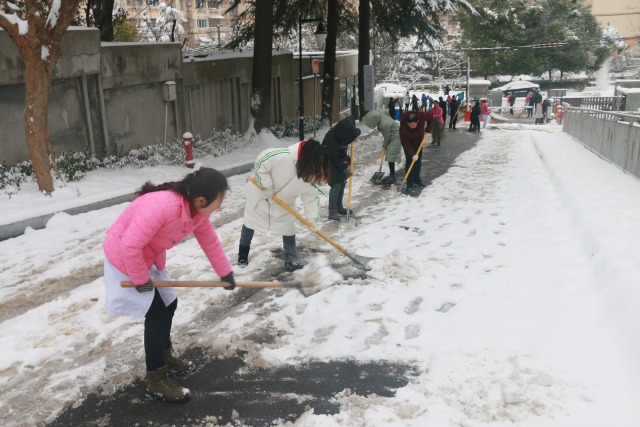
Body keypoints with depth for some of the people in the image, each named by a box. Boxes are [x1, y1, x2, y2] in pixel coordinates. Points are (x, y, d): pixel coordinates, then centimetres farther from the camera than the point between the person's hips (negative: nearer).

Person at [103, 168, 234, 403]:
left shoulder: (198, 210, -10)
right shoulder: (162, 206, -39)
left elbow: (209, 241, 6)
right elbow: (130, 245, -36)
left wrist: (225, 272, 14)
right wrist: (141, 279, -21)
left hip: (151, 258, 9)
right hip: (125, 258, -9)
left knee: (169, 304, 16)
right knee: (157, 314, -6)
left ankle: (165, 357, 39)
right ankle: (156, 381, 8)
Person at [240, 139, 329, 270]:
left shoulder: (312, 174, -20)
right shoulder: (283, 156, -40)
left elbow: (311, 195, -8)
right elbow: (260, 164, -30)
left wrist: (312, 218, -11)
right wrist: (267, 187, -25)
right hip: (260, 194, -4)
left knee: (288, 227, 1)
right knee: (251, 221, 10)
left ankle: (291, 258, 18)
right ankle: (243, 254, 30)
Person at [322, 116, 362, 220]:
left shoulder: (345, 128, -16)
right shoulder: (331, 138, -35)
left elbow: (352, 118, 8)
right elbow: (335, 158, -27)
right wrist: (345, 168, -21)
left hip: (340, 158, 8)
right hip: (331, 162, -8)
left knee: (343, 182, 12)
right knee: (336, 185, -15)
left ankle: (339, 207, 25)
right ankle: (332, 212, -10)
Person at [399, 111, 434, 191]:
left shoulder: (422, 116, -30)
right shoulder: (403, 128, -38)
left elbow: (431, 116, -7)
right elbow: (405, 143, -31)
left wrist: (428, 130, -10)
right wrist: (413, 154, -36)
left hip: (419, 143, 4)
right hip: (409, 146, -4)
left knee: (418, 162, 13)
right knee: (409, 163, -10)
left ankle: (417, 179, 29)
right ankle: (409, 184, -4)